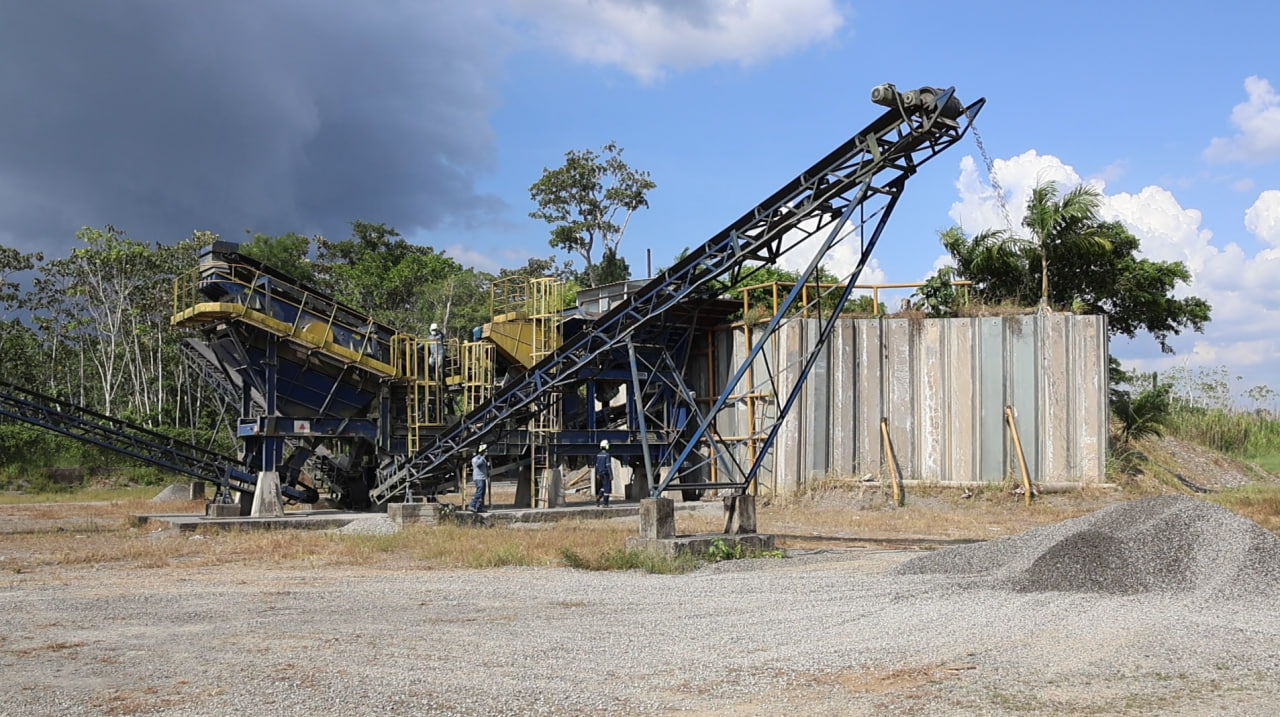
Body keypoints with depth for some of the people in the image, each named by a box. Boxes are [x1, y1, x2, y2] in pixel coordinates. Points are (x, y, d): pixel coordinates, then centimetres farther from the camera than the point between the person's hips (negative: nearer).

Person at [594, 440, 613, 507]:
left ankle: (598, 498, 4)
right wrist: (611, 475, -17)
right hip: (606, 473, -7)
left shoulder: (598, 455, 7)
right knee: (607, 488, -1)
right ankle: (605, 503, -1)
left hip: (600, 473, 7)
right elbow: (608, 465, -19)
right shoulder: (607, 455, -15)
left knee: (604, 487, 21)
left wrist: (598, 474, 18)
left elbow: (597, 465, 11)